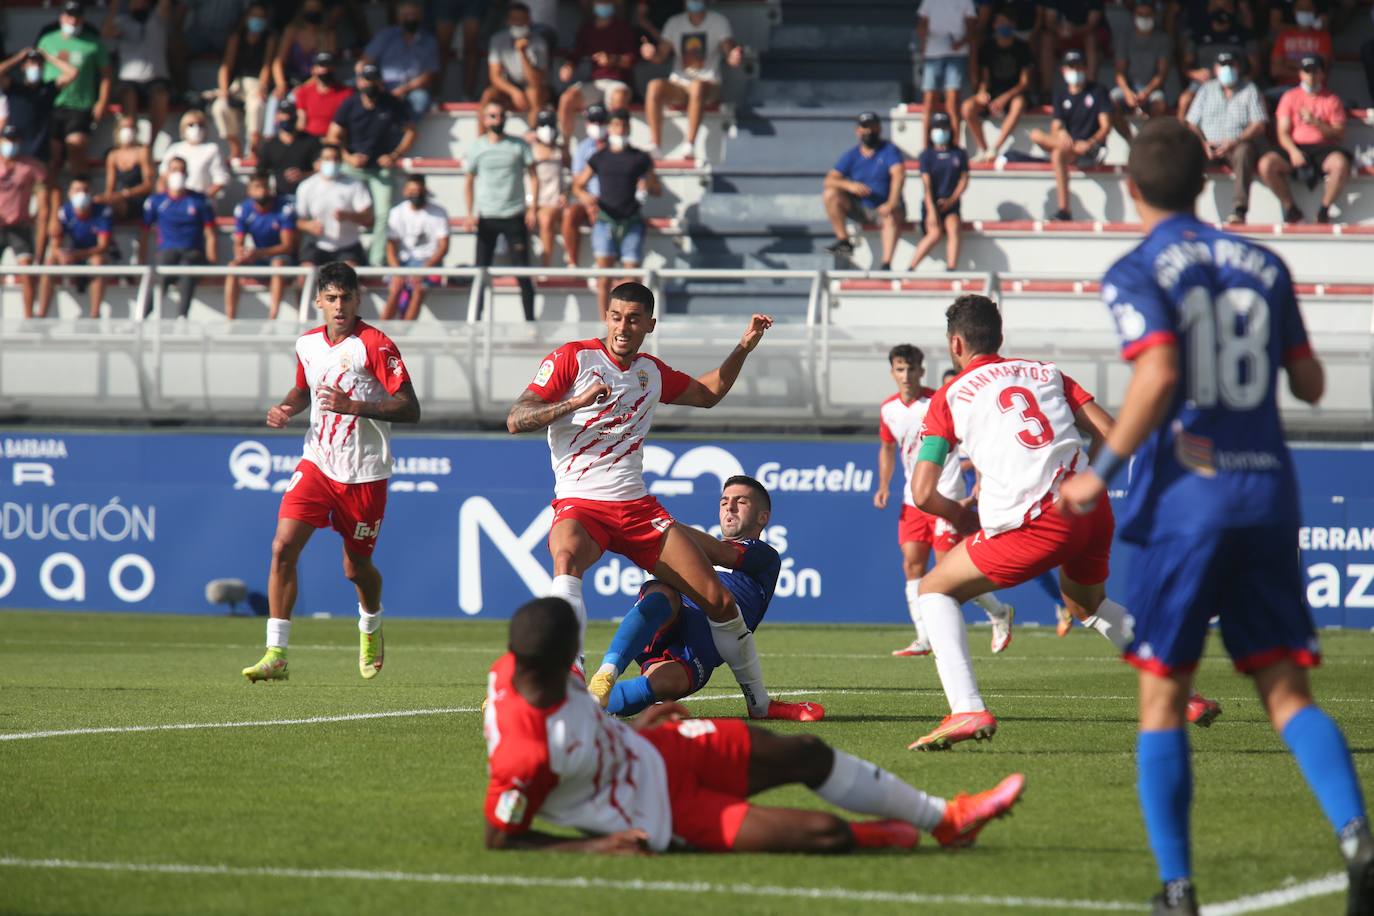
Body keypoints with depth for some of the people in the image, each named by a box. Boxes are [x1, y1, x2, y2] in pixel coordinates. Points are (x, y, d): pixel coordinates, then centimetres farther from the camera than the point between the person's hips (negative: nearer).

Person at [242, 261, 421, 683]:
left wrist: (354, 406, -28)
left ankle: (371, 627, 43)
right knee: (283, 546, -14)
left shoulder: (375, 345, -13)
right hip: (317, 462, 4)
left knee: (356, 568, 8)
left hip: (364, 472, -4)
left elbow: (410, 409, -17)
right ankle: (276, 655, -13)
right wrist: (285, 408, 4)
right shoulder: (307, 344, 5)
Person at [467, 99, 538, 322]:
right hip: (486, 217, 1)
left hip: (515, 216, -1)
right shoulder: (477, 147, 5)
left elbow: (532, 176, 4)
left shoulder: (519, 146, 3)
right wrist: (470, 213, -1)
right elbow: (469, 182, 9)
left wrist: (532, 208, -6)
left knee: (522, 271, -1)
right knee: (481, 270, 1)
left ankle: (530, 319, 3)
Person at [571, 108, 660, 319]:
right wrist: (586, 197, -6)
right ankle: (605, 324, -7)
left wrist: (647, 185, -8)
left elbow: (658, 189, 15)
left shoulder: (640, 158, 9)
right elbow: (578, 185, 16)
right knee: (604, 276, -9)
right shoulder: (599, 158, 11)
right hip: (605, 221, 0)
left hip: (632, 222, 0)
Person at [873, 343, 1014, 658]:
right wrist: (884, 486, 8)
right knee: (912, 566, -2)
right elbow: (887, 448, 21)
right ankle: (924, 640, 2)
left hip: (947, 498, -6)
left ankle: (999, 612, 15)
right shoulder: (888, 409, 4)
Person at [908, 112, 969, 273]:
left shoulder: (959, 154, 9)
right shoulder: (927, 154, 3)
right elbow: (926, 184, -5)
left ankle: (952, 270, -36)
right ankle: (910, 268, -21)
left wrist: (951, 200, -8)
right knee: (935, 234, -26)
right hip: (932, 204, -2)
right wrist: (932, 211, -15)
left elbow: (964, 180, 7)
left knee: (953, 229, -27)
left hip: (951, 204, 2)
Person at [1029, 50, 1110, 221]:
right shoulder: (1061, 97, 16)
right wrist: (1060, 133, -23)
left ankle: (1063, 209, -40)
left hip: (1091, 148, -5)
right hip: (1068, 145, 5)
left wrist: (1090, 143, -24)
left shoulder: (1098, 92, 5)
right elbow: (1055, 128, 4)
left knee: (1058, 154, -37)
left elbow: (1106, 126, -4)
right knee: (1036, 135, -24)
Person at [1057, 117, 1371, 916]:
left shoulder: (1138, 274, -3)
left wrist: (1103, 471, -11)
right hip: (1268, 492, 4)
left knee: (1162, 699, 5)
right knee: (1287, 692, 4)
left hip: (1185, 497, -4)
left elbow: (1159, 374, -19)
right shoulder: (1263, 264, 11)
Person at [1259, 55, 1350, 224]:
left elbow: (1339, 135, 2)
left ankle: (1324, 209, -15)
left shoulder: (1332, 99, 10)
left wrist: (1316, 122, -13)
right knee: (1266, 164, -28)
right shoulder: (1290, 97, 12)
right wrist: (1293, 152, -17)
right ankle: (1291, 209, -11)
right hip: (1296, 148, 1)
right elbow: (1283, 133, 4)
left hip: (1323, 149, -1)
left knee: (1341, 163, -36)